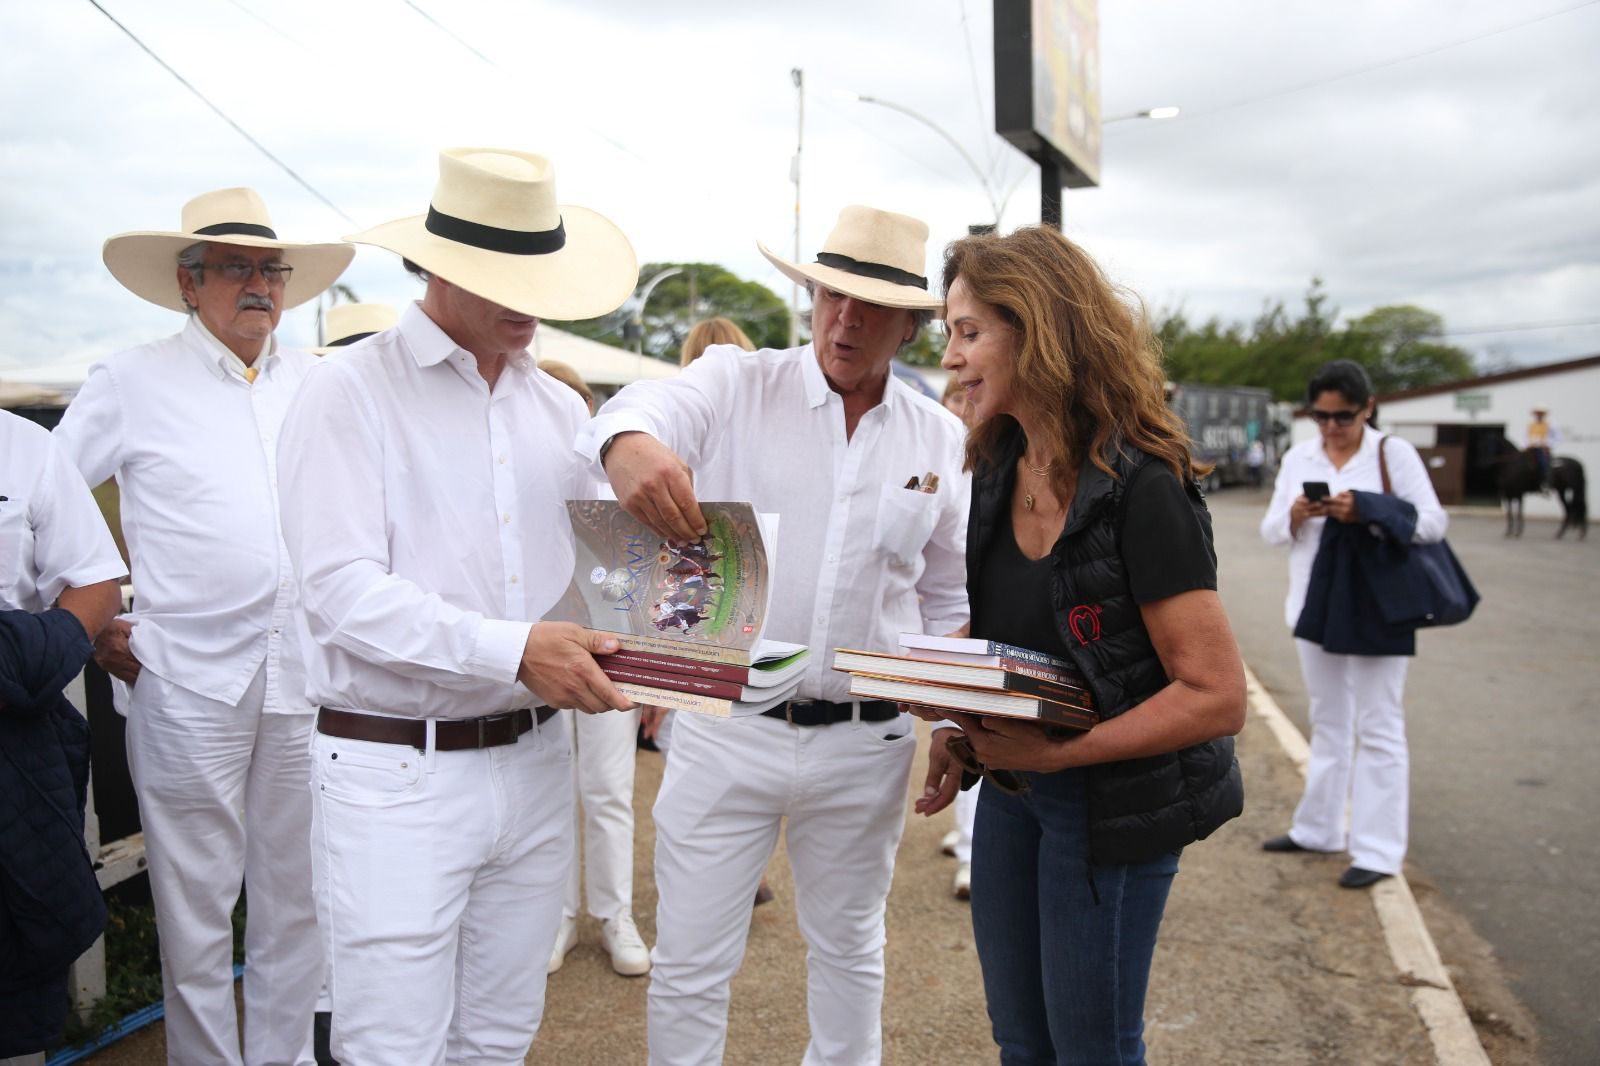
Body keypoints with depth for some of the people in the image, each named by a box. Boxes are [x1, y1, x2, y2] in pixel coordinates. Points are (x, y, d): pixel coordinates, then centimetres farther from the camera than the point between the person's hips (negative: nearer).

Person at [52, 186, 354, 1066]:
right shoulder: (133, 382, 1)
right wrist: (90, 626, 1)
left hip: (308, 676, 3)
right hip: (191, 683, -3)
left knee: (296, 895, 13)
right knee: (195, 904, 6)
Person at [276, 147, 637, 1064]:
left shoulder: (559, 409, 11)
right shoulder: (351, 393, -7)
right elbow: (342, 590, -17)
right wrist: (512, 649, -25)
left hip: (534, 759, 6)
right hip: (397, 775, -5)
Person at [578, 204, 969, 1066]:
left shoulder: (941, 439, 5)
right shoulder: (736, 383, -3)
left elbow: (949, 602, 13)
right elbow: (640, 410, -25)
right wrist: (631, 445, -49)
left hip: (866, 741, 3)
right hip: (727, 727, -2)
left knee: (849, 949, 21)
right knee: (689, 963, 8)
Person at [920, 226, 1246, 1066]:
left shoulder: (1138, 486, -22)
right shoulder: (999, 466, 1)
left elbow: (1217, 696, -23)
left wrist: (1054, 752, -23)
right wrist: (965, 730, -1)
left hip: (1111, 803, -7)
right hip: (1010, 785, 7)